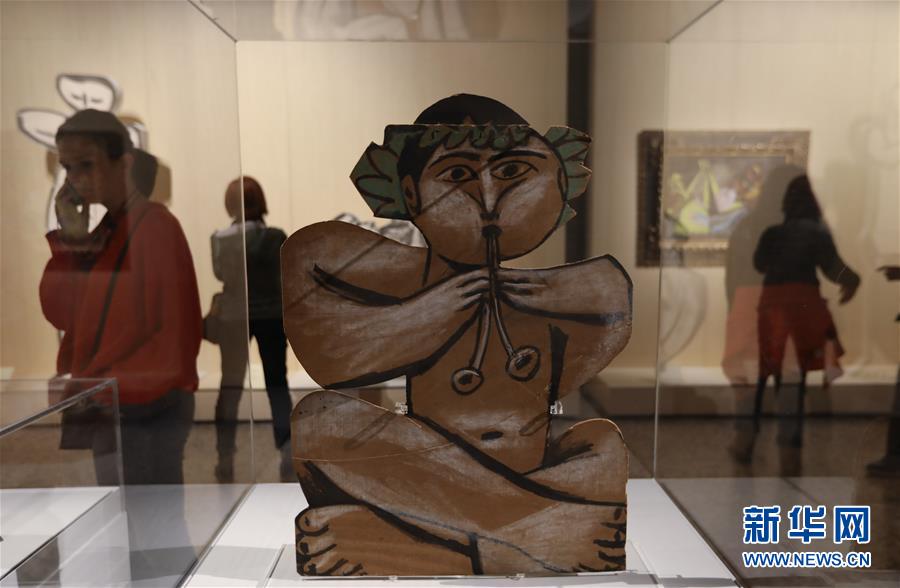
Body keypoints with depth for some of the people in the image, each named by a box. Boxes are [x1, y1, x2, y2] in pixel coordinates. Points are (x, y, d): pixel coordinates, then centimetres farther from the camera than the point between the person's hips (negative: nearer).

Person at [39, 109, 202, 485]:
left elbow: (177, 341, -19)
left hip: (147, 413, -8)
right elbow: (59, 314, 7)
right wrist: (70, 238, -3)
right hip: (110, 413, 8)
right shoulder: (103, 231, 11)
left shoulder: (156, 227, -16)